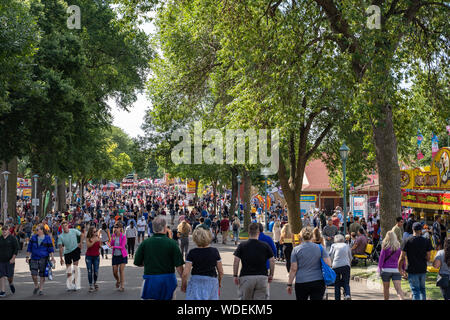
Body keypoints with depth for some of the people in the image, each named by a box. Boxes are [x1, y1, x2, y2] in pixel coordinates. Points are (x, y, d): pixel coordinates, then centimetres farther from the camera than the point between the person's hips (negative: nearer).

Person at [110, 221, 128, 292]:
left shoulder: (123, 236, -11)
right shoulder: (113, 235, 3)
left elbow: (122, 246, -15)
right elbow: (111, 245, 0)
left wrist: (114, 247, -23)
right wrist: (113, 240, -19)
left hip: (122, 255, -4)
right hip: (115, 255, 4)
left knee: (121, 270, -7)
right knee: (114, 271, 5)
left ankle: (122, 286, 1)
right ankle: (118, 281, 36)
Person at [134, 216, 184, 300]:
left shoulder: (145, 243, -5)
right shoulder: (172, 243, -8)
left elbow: (137, 263, 3)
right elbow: (179, 266, -9)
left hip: (150, 280, 0)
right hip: (168, 280, 0)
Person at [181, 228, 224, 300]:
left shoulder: (192, 253, -8)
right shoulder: (215, 251, -2)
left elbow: (185, 273, -11)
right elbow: (221, 272, 3)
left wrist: (183, 285, 6)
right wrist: (219, 283, 21)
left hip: (196, 282, -2)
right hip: (212, 282, 2)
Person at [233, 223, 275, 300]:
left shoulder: (242, 245, 0)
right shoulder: (265, 245, 2)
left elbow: (236, 262, -5)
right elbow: (272, 261, 1)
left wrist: (235, 276, 3)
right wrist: (271, 275, 12)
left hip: (246, 277, -1)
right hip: (262, 277, 1)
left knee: (244, 298, 11)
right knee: (260, 299, 4)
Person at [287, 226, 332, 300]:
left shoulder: (296, 250, -2)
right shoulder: (320, 248, 2)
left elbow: (293, 269, -4)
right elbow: (328, 264, -4)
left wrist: (289, 284, 2)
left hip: (301, 282, -1)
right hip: (318, 282, 1)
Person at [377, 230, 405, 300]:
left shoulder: (385, 247, -6)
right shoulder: (399, 247, 1)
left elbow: (381, 258, -7)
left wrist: (379, 268, -2)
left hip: (386, 269, -1)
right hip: (396, 270, 1)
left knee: (386, 288, 16)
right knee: (398, 288, -6)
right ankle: (402, 298, -26)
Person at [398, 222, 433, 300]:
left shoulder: (407, 241, -9)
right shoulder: (427, 241, -3)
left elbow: (402, 257, -9)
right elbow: (428, 258, -2)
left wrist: (400, 268, 3)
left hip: (412, 270, -3)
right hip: (423, 270, 3)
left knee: (415, 291, 0)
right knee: (422, 289, 21)